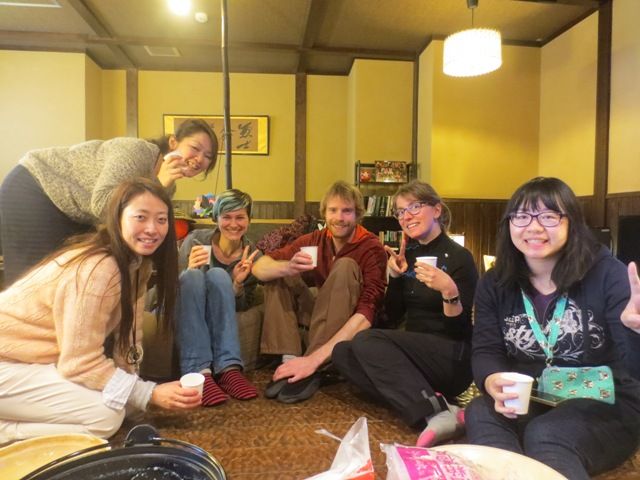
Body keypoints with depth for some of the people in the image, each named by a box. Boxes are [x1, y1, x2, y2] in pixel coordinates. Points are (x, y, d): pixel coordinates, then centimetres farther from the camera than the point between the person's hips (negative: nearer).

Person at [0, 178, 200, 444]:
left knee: (124, 401, 0)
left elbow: (128, 333, 1)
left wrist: (130, 384, -10)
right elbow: (81, 361, -25)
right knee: (106, 414, -21)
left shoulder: (135, 261, -2)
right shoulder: (98, 270, -29)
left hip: (40, 355, 9)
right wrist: (150, 394, -23)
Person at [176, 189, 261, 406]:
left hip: (216, 317, 1)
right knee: (193, 276, -33)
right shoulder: (196, 240, -13)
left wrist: (238, 284, -24)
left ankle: (228, 368, -36)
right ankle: (198, 372, -43)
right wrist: (189, 270, -31)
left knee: (218, 275, -30)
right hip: (183, 312, -1)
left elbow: (242, 307, -3)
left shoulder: (252, 255, -7)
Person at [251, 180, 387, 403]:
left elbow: (367, 313, -31)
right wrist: (288, 267, -36)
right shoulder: (315, 240, -6)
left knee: (345, 266, -27)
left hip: (348, 330, -4)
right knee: (278, 269, -10)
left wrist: (315, 358, -40)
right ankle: (289, 361, -19)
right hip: (316, 320, 5)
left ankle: (313, 369, -29)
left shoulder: (371, 249, -19)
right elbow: (259, 268, -11)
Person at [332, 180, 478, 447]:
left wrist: (449, 291, -32)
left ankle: (435, 413, -32)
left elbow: (460, 330, -14)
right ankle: (434, 405, -23)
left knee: (366, 341, -25)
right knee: (342, 352, -13)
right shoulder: (409, 255, 9)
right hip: (415, 351, 7)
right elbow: (393, 317, 8)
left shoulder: (459, 257, -10)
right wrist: (395, 276, -6)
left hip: (453, 360, -7)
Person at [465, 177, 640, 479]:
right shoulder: (494, 284, 1)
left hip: (605, 406, -3)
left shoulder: (606, 273, -9)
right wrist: (493, 383, -32)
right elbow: (485, 352, -7)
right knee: (480, 413, -27)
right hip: (528, 403, 3)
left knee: (544, 434, -33)